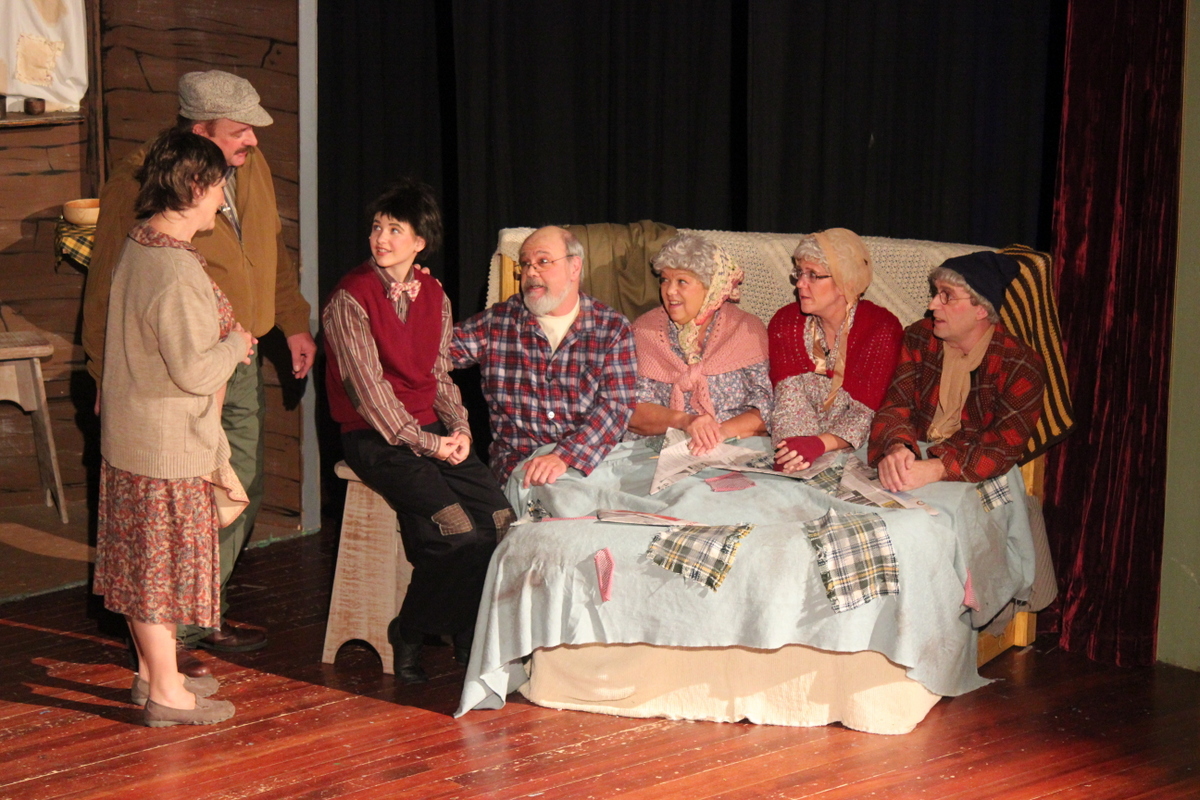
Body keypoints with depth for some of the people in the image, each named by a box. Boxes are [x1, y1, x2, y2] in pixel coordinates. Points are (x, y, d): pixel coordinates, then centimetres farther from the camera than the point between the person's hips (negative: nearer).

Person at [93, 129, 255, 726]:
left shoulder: (138, 246, 7)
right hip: (169, 446, -9)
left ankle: (153, 671, 30)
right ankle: (166, 693, 10)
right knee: (166, 562, 1)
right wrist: (236, 343, -7)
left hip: (128, 438, 9)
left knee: (141, 560, 17)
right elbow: (192, 371, -24)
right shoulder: (176, 272, -24)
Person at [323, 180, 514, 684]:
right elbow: (368, 387, -12)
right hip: (374, 437, -6)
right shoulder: (349, 299, -8)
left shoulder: (434, 297, 12)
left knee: (499, 518, -16)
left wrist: (458, 428, -2)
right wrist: (425, 443, -15)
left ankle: (468, 634, 0)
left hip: (430, 428, 6)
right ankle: (409, 633, -4)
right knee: (454, 527, -25)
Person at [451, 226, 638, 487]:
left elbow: (617, 405, -6)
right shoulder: (497, 322, 10)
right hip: (518, 462, 0)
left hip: (591, 456, 0)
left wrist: (565, 456, -20)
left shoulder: (613, 328, 5)